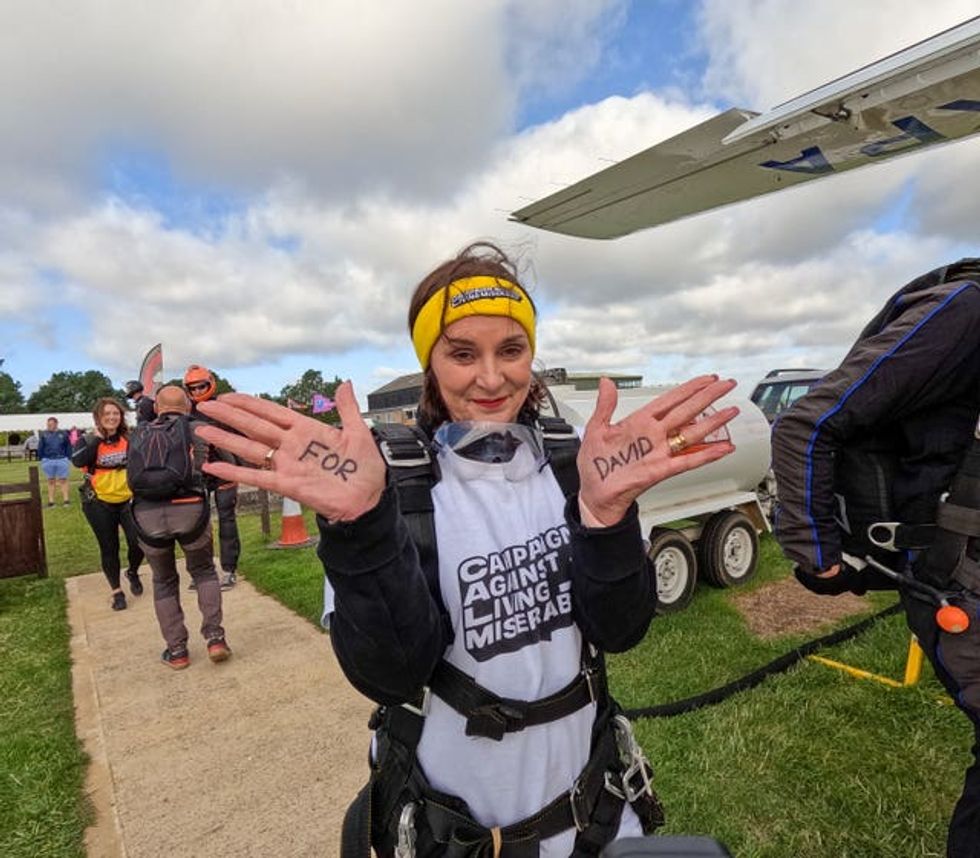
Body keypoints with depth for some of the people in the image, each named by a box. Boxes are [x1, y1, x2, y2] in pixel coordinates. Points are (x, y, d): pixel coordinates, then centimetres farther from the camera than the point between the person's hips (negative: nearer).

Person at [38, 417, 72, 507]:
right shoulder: (44, 434, 3)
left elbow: (68, 447, 4)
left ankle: (66, 500, 6)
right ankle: (51, 501, 13)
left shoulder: (63, 433, 1)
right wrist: (41, 459, 3)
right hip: (48, 460, 1)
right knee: (51, 481, 9)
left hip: (61, 460, -1)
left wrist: (68, 458, 0)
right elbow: (40, 448, 6)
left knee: (63, 480, 3)